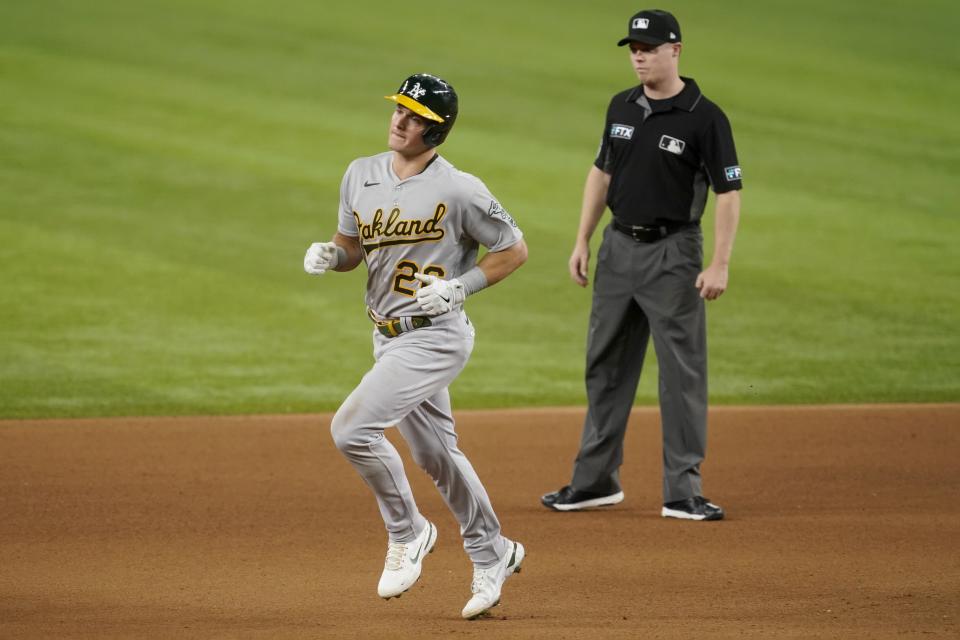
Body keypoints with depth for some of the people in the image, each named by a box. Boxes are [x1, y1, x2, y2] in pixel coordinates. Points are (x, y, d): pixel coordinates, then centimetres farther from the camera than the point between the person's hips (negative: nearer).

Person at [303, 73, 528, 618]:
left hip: (436, 337, -7)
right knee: (435, 455, 17)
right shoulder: (361, 175, 4)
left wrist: (460, 287, -17)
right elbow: (352, 247, 14)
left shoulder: (459, 190, -15)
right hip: (388, 337, 7)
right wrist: (330, 255, -8)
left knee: (352, 428, -20)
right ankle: (492, 556, 35)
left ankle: (407, 533, 1)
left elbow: (515, 250, -6)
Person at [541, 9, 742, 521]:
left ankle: (683, 492, -2)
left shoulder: (705, 118, -12)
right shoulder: (622, 107, 7)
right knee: (606, 364, 12)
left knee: (682, 371, -5)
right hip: (618, 247, 6)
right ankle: (595, 480, 21)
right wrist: (582, 241, 11)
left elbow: (728, 193, -12)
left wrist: (720, 265, -18)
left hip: (672, 253, -6)